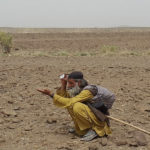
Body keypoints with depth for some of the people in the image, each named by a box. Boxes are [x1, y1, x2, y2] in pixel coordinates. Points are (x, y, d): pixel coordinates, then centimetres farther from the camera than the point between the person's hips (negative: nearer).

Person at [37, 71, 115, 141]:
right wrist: (63, 85, -8)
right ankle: (80, 127, 12)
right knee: (70, 105, 4)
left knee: (77, 107, -30)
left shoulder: (87, 91, -23)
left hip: (99, 120, -9)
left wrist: (51, 94, -29)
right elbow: (64, 98, 3)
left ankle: (96, 129, -14)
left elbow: (69, 102, -31)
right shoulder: (78, 90, 4)